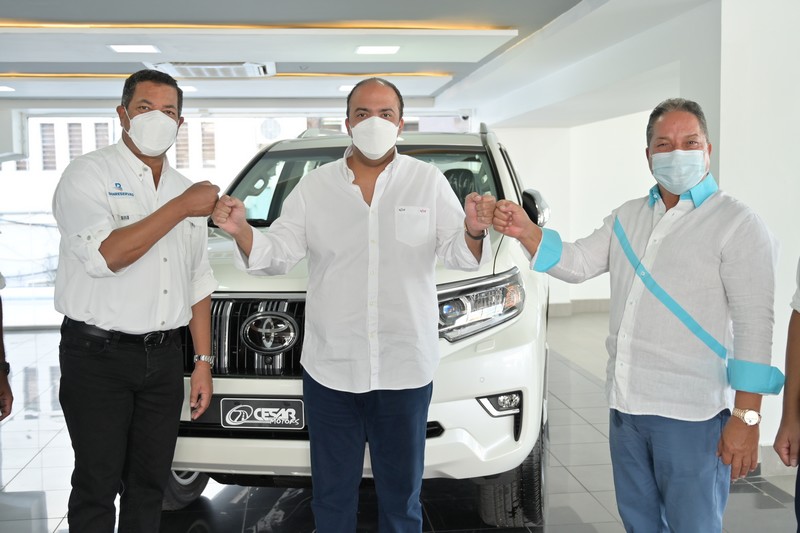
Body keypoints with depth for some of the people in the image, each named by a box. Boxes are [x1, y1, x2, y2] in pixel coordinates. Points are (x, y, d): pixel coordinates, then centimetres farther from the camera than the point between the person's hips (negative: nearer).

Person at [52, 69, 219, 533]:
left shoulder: (187, 191, 13)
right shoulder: (89, 175, -5)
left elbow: (199, 284, 15)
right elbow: (104, 256, -22)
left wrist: (204, 361, 10)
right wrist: (180, 208, -19)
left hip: (164, 356, 5)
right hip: (98, 356, -5)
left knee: (150, 484, 12)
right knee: (98, 486, 3)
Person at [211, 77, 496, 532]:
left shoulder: (429, 181, 2)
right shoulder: (315, 187, 5)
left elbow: (458, 254, -1)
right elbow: (277, 254, 3)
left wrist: (474, 232, -24)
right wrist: (241, 231, -17)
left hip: (406, 370, -1)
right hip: (330, 369, 1)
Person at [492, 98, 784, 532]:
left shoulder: (737, 225, -8)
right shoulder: (627, 217, 13)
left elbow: (754, 324, -12)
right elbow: (576, 263, 10)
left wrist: (746, 418, -17)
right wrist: (525, 232, -8)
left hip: (692, 415, -6)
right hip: (625, 405, 6)